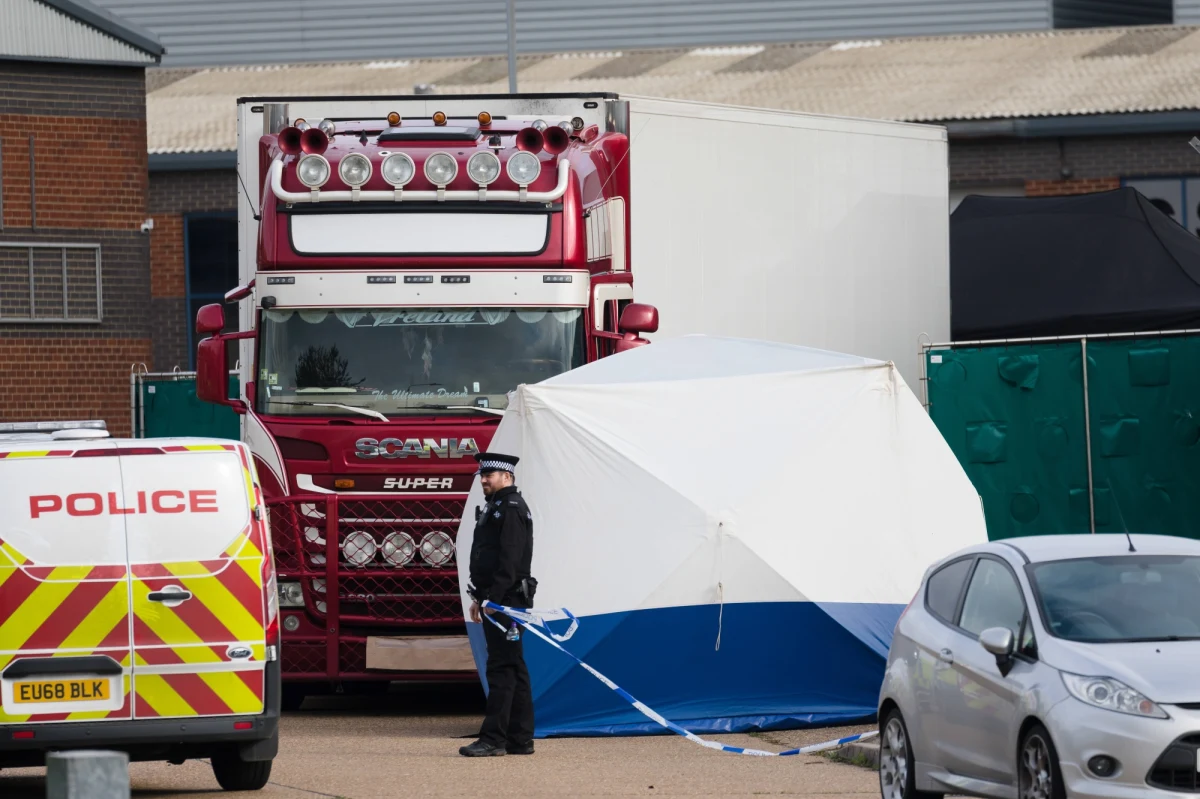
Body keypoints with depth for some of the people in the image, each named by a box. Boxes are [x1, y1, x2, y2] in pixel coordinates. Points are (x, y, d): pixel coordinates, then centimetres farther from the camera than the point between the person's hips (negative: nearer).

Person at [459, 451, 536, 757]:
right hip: (496, 601, 11)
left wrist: (494, 598, -23)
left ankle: (493, 738, -14)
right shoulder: (495, 508, 21)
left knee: (502, 668, -11)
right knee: (513, 668, 10)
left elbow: (510, 558, -21)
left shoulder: (512, 508, -12)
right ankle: (520, 740, 12)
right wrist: (479, 598, 21)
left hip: (506, 601, -11)